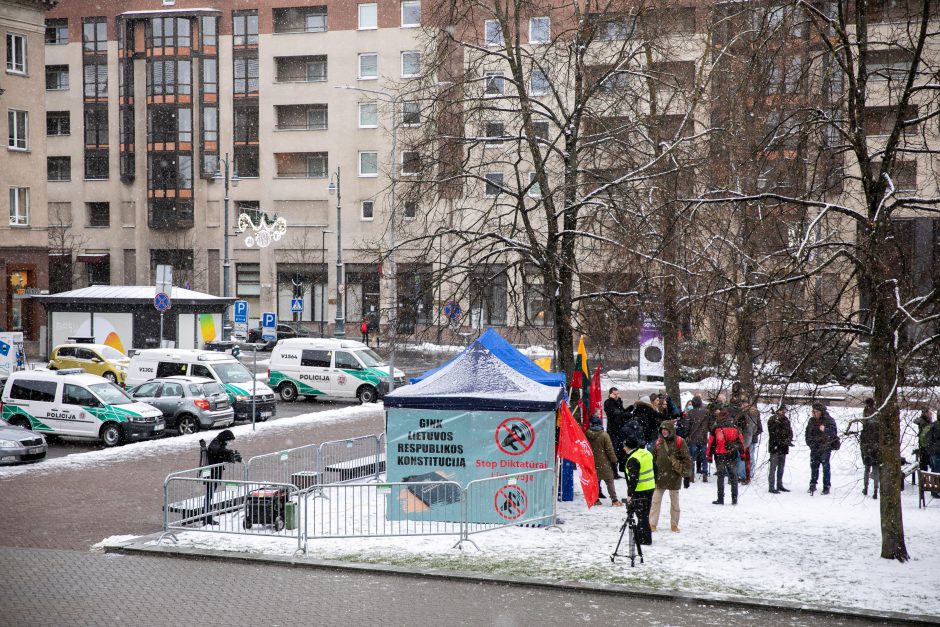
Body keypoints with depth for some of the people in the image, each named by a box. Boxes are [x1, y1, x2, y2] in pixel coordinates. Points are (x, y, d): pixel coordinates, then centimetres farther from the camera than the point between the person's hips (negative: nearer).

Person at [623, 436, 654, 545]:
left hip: (640, 491, -9)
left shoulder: (633, 460, -21)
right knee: (645, 514, 17)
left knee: (642, 516, -1)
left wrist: (630, 494, -18)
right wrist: (655, 482, 27)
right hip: (650, 487, 9)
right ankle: (643, 536, 26)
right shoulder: (646, 453, 7)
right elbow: (654, 469, 17)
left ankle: (644, 539, 3)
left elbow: (633, 478, -23)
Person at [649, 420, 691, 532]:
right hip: (660, 477, 3)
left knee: (674, 502, 9)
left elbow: (687, 459, -4)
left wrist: (684, 472, -8)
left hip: (674, 477, -3)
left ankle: (674, 525, 19)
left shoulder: (679, 442, -6)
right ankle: (652, 524, 4)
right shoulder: (658, 442, 6)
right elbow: (653, 459, 14)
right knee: (656, 501, 0)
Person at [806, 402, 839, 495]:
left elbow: (834, 432, -17)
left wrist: (825, 430, -34)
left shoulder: (829, 420, -6)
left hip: (825, 447, -5)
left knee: (825, 467, -5)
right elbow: (808, 432, 21)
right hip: (814, 448, 5)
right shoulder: (812, 421, 11)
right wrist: (810, 442, 8)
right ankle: (812, 485, 21)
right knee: (814, 466, 10)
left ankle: (826, 487, 1)